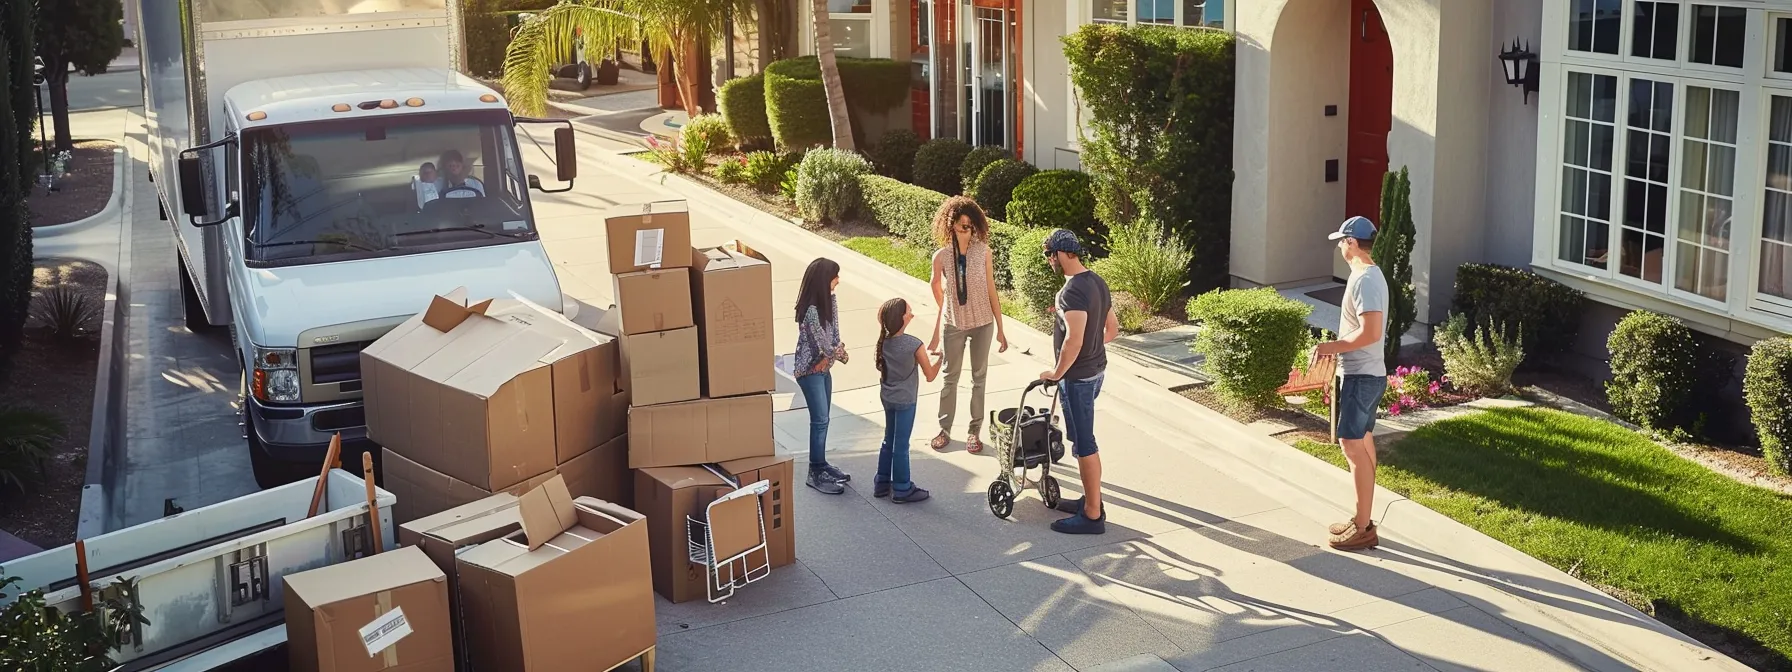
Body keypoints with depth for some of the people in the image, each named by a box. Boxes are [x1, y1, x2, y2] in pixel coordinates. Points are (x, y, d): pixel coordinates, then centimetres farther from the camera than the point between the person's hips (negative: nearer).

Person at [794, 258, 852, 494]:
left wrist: (833, 353, -14)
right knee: (820, 420, -6)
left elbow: (834, 334, 3)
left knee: (822, 418, 15)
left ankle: (821, 464, 26)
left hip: (824, 367, 8)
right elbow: (823, 344, -18)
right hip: (809, 369, -8)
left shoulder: (830, 302, 1)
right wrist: (839, 352, -1)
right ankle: (815, 473, 1)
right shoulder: (810, 310, -25)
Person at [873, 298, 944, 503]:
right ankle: (902, 489, 13)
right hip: (905, 401, -6)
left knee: (889, 441, 19)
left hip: (887, 398, 6)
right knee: (901, 446, 3)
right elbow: (930, 375, -12)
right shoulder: (914, 345, -21)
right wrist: (940, 358, 3)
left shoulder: (884, 342, -3)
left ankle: (882, 483, 28)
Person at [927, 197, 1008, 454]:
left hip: (983, 323, 0)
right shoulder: (941, 256, -11)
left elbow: (992, 291, -4)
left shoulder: (982, 251, -10)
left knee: (979, 377, 11)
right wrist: (936, 334, 10)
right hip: (953, 325, 0)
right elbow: (937, 291, 2)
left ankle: (975, 430, 23)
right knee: (951, 377, 12)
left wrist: (1000, 329, -3)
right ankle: (944, 429, 25)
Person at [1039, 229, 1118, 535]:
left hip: (1077, 377, -10)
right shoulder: (1097, 282, 8)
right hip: (1096, 369, 10)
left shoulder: (1072, 290, -23)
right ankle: (1090, 500, 29)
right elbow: (1112, 329, 16)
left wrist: (1057, 373, -19)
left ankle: (1093, 515, 3)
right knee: (1082, 438, 20)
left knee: (1084, 444, -3)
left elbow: (1074, 340, -31)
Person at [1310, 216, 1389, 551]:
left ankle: (1363, 529, -4)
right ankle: (1362, 520, 22)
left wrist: (1333, 346, -18)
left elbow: (1371, 332, -28)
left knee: (1353, 447, -8)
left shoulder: (1364, 280, -21)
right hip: (1365, 373, 11)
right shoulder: (1370, 275, 12)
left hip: (1361, 376, -11)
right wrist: (1338, 347, 14)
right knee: (1363, 444, 14)